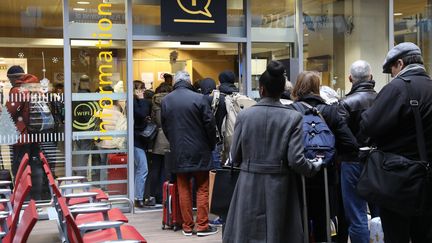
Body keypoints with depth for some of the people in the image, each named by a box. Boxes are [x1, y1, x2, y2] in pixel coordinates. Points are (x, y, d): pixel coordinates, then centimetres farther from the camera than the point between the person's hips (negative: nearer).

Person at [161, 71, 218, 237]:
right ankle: (202, 226, 6)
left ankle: (187, 226, 12)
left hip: (178, 152, 3)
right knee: (202, 189, 5)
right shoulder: (199, 98, -10)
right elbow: (209, 124, -8)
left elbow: (164, 127, 8)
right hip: (199, 151, -3)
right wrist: (211, 145, 7)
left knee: (183, 190, 9)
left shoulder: (166, 100, 1)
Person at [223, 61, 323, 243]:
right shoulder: (293, 117, -7)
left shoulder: (244, 115, -4)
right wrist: (315, 167, 8)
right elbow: (296, 160, -12)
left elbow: (235, 158, 0)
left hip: (249, 186, 1)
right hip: (279, 186, -1)